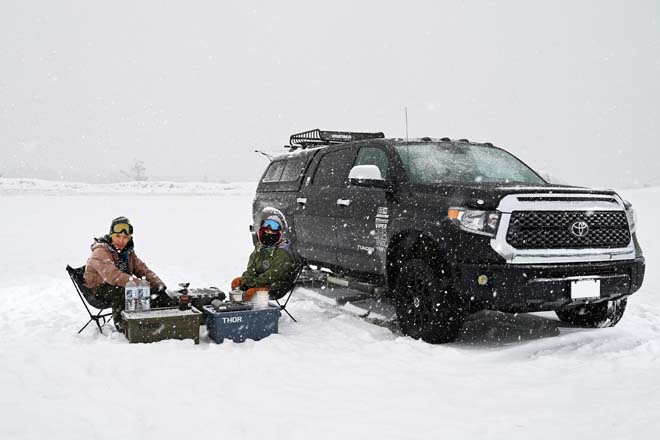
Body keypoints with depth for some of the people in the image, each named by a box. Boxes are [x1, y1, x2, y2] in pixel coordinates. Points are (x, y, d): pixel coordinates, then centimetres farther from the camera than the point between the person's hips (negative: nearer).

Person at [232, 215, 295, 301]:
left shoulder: (282, 252, -16)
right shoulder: (259, 247, 8)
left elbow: (274, 274, -24)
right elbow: (251, 269, 2)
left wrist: (254, 283, -26)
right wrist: (245, 281, -17)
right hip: (260, 279, 8)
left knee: (251, 291, -29)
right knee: (236, 282, 2)